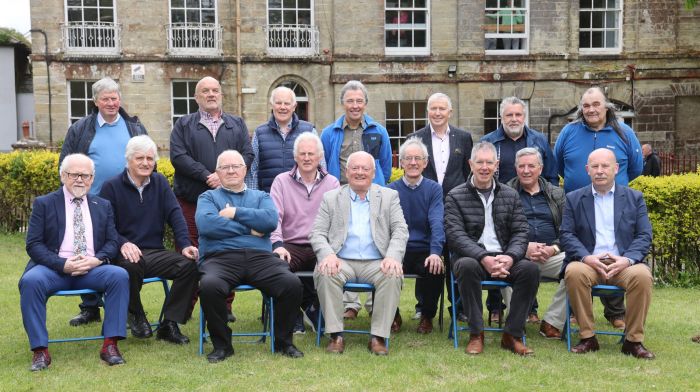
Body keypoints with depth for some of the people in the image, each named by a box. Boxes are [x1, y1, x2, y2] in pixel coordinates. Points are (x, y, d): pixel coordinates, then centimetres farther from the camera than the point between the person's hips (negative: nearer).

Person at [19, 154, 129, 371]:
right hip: (54, 268, -2)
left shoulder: (103, 206, 17)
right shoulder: (44, 204, 8)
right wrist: (63, 264, -16)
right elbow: (33, 245, 0)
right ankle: (40, 350, -25)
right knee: (30, 281, -33)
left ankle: (110, 345, -24)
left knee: (120, 275, -28)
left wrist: (97, 259, -12)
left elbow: (112, 242, 12)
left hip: (93, 269, 2)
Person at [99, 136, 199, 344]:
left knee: (190, 264, -22)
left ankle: (169, 324, -13)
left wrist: (185, 245, -11)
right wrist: (123, 243, -25)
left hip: (156, 252, 4)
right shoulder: (112, 186, 2)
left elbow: (175, 215, 5)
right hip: (125, 254, -4)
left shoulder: (160, 182, 15)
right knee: (131, 265, -39)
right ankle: (136, 315, -9)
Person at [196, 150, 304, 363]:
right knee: (209, 286, -35)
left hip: (260, 257, 2)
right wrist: (250, 228, 0)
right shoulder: (208, 197, 20)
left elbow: (271, 220, 2)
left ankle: (283, 341, -4)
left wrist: (236, 213, 0)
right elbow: (206, 224, -3)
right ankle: (221, 345, -12)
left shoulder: (261, 197, 25)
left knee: (292, 284, -26)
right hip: (221, 257, -1)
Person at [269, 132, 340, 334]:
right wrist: (277, 244, -20)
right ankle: (293, 315, -4)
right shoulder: (281, 181, 10)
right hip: (291, 246, 0)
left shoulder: (332, 183, 13)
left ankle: (314, 309, -1)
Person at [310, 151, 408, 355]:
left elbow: (400, 231, 5)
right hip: (341, 262, 0)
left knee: (393, 275, -31)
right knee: (325, 273, -32)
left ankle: (378, 337, -23)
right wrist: (327, 254, -16)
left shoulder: (389, 196, 16)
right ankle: (336, 335, -22)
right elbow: (317, 233, 6)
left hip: (376, 263, 0)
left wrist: (393, 256, -15)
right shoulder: (330, 198, 15)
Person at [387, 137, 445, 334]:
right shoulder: (391, 190, 8)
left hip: (425, 251, 0)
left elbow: (437, 223, -7)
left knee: (436, 270, -30)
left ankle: (427, 316, 0)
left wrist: (435, 252, -24)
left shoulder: (434, 189, 7)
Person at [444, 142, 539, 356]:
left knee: (530, 268, -26)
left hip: (505, 259, 3)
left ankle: (512, 334, -15)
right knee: (467, 266, -37)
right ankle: (476, 334, -23)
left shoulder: (510, 195, 14)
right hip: (471, 256, -3)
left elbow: (520, 232, 8)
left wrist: (510, 257, -14)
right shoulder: (455, 197, 4)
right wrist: (483, 258, -22)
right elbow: (456, 235, -7)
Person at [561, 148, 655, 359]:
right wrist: (586, 257, -15)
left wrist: (627, 259, -14)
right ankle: (587, 337, -18)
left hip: (623, 263, 0)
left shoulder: (635, 198, 13)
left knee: (642, 275, -32)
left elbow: (644, 236, 5)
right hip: (588, 262, 0)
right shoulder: (574, 199, 12)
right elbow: (566, 235, 3)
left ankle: (633, 340, -15)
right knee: (574, 272, -33)